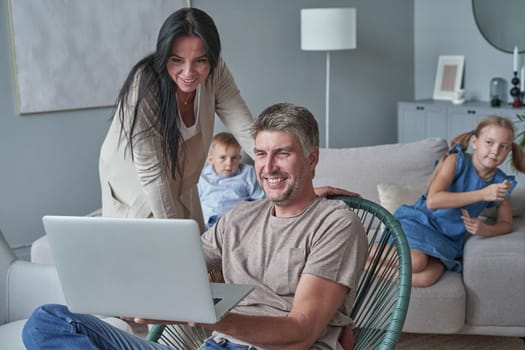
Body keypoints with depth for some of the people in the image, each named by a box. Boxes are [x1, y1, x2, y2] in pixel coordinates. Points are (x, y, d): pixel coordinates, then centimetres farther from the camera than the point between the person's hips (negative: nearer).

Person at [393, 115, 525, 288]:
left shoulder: (501, 183, 2)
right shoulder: (456, 160, -10)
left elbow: (506, 223, 13)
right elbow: (432, 201, -23)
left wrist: (486, 229, -12)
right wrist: (482, 194, -25)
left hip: (448, 240, 4)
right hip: (420, 222, -3)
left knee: (425, 278, -28)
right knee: (416, 262, -35)